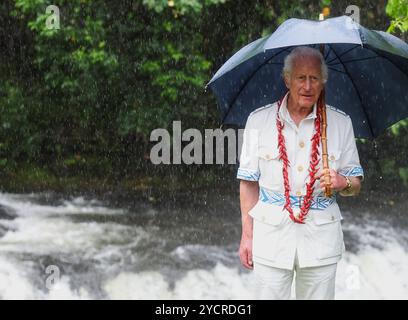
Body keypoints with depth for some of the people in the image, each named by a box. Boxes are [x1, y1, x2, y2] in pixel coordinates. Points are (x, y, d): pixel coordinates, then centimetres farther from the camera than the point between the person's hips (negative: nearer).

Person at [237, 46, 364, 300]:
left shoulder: (340, 123, 5)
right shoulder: (259, 120, 2)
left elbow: (356, 185, 10)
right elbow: (249, 183, 5)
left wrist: (342, 183, -13)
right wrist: (247, 235, 0)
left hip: (321, 237, 1)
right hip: (271, 235, -1)